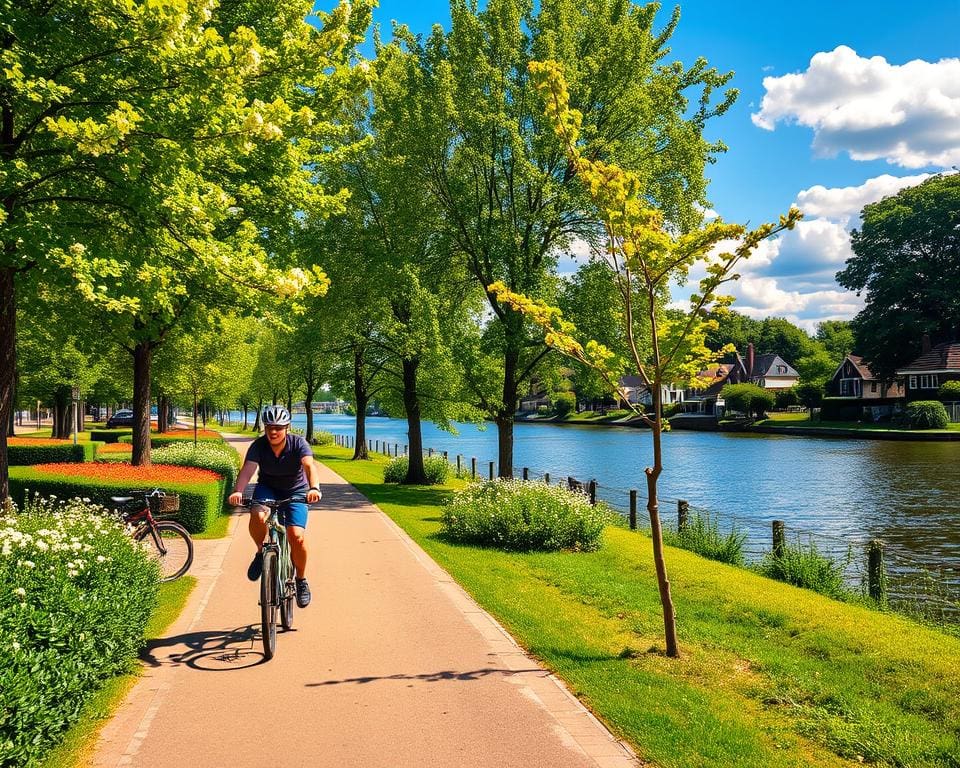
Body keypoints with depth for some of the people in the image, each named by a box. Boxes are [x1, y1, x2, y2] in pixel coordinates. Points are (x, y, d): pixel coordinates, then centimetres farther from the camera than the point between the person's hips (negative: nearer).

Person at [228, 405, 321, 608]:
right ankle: (261, 552, -2)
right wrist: (238, 491, -52)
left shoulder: (298, 444, -22)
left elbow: (310, 466, -39)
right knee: (257, 516, -32)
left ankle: (301, 580, 6)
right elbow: (247, 469, -32)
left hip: (295, 492, -1)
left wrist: (314, 488, -58)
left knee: (297, 536, -19)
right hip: (268, 488, 1)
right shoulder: (259, 445, -19)